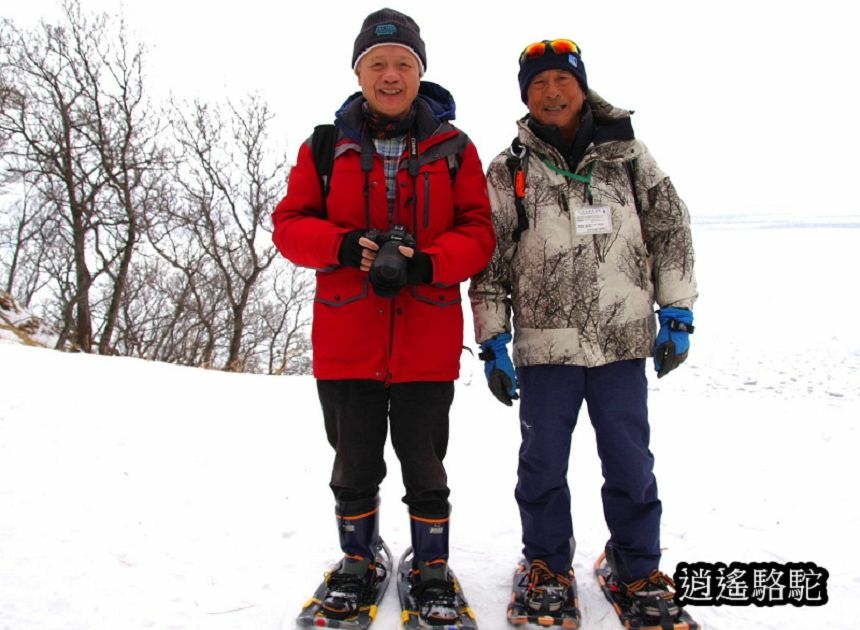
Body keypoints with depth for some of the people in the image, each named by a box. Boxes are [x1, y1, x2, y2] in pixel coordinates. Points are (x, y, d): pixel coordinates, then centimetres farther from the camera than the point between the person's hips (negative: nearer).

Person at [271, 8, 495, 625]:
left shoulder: (454, 148, 4)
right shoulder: (325, 147, 6)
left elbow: (479, 232, 1)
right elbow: (289, 224, 4)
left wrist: (426, 263, -18)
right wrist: (344, 246, -16)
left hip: (427, 342, -1)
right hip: (346, 342, 1)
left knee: (424, 466, 9)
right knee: (355, 467, 14)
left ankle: (432, 570, 30)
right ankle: (357, 563, 36)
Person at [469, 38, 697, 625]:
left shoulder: (626, 151, 6)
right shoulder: (509, 170, 4)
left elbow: (671, 229, 9)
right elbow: (490, 262, 4)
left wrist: (677, 314, 4)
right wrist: (493, 343, 0)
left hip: (624, 340, 1)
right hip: (545, 345, 0)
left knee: (630, 462, 9)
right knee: (543, 463, 8)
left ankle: (637, 565, 30)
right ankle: (548, 563, 29)